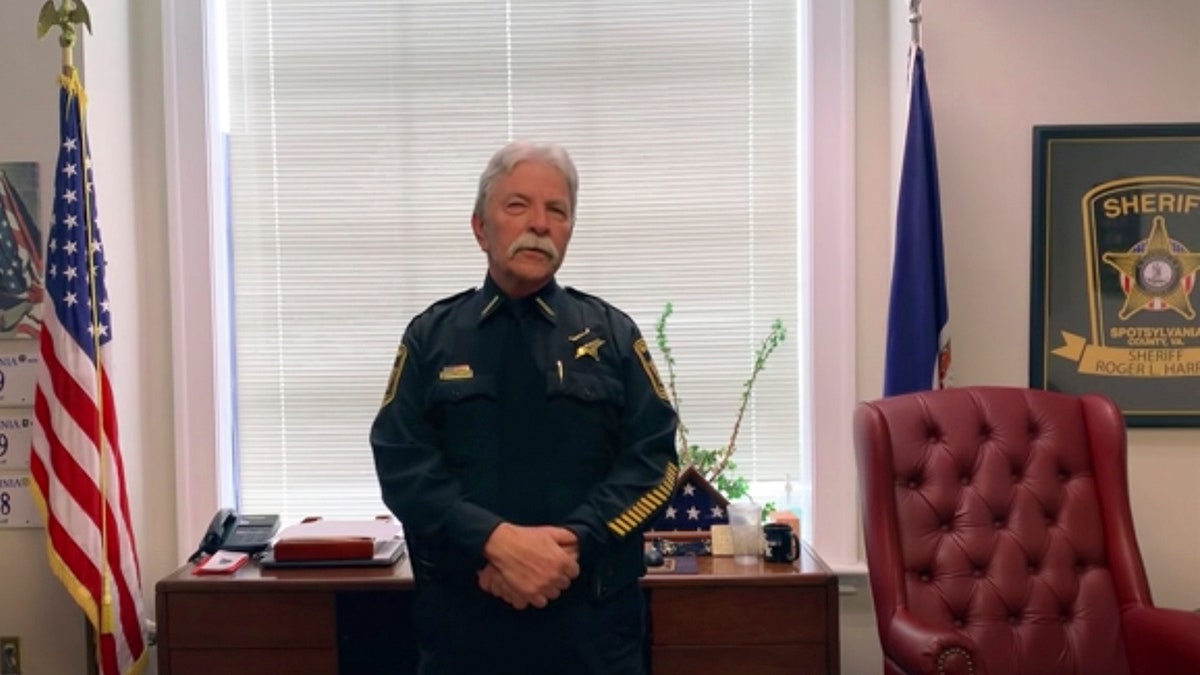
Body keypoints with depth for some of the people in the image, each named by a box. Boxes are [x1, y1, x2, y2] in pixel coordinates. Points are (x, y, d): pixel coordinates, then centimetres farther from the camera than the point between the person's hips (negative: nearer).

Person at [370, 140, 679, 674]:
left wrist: (569, 544, -17)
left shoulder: (613, 334, 5)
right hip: (462, 614, 0)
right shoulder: (430, 336, 4)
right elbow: (402, 463, -5)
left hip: (592, 612, 0)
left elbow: (653, 460, -3)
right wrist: (497, 541, -20)